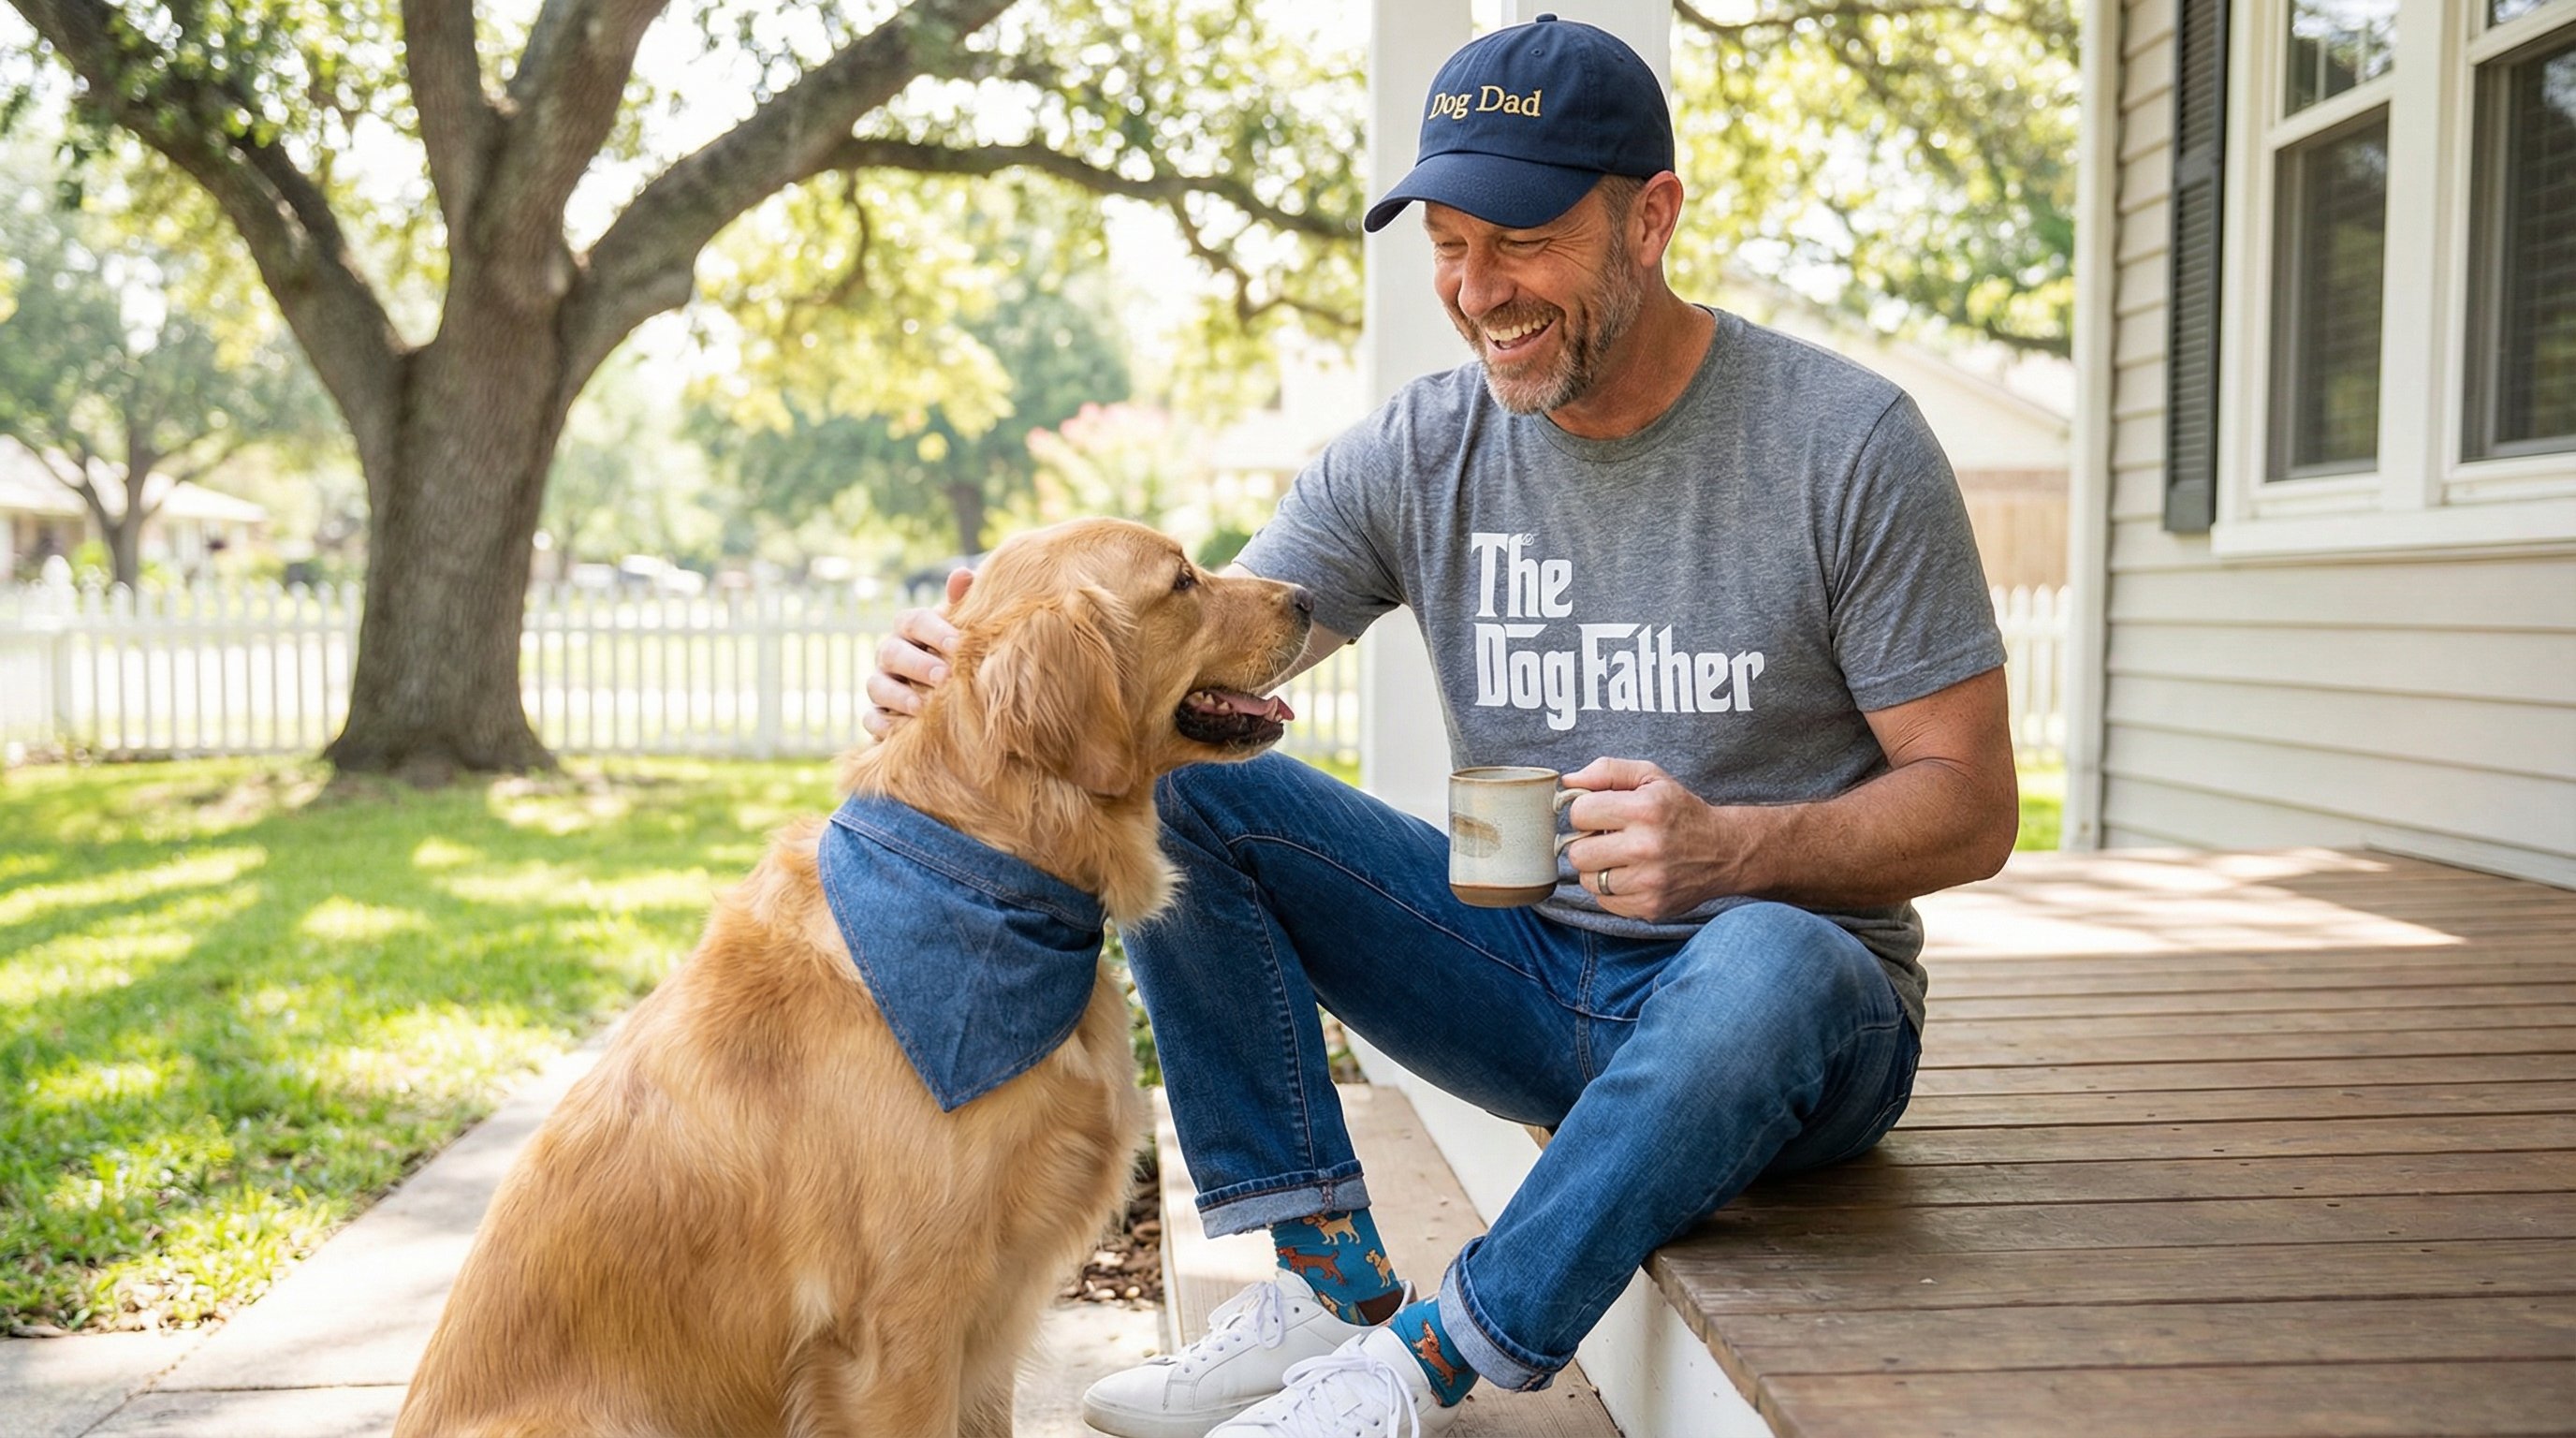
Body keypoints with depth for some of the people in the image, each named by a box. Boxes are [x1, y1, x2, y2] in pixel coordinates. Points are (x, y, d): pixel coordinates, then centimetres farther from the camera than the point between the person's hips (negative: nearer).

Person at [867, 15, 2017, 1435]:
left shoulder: (1846, 441, -11)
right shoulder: (1416, 455, -1)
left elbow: (1971, 807, -11)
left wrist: (1729, 848, -30)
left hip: (1795, 1002, -3)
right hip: (1524, 973, 4)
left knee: (1766, 962, -40)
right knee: (1163, 783, -11)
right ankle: (1333, 1286, -13)